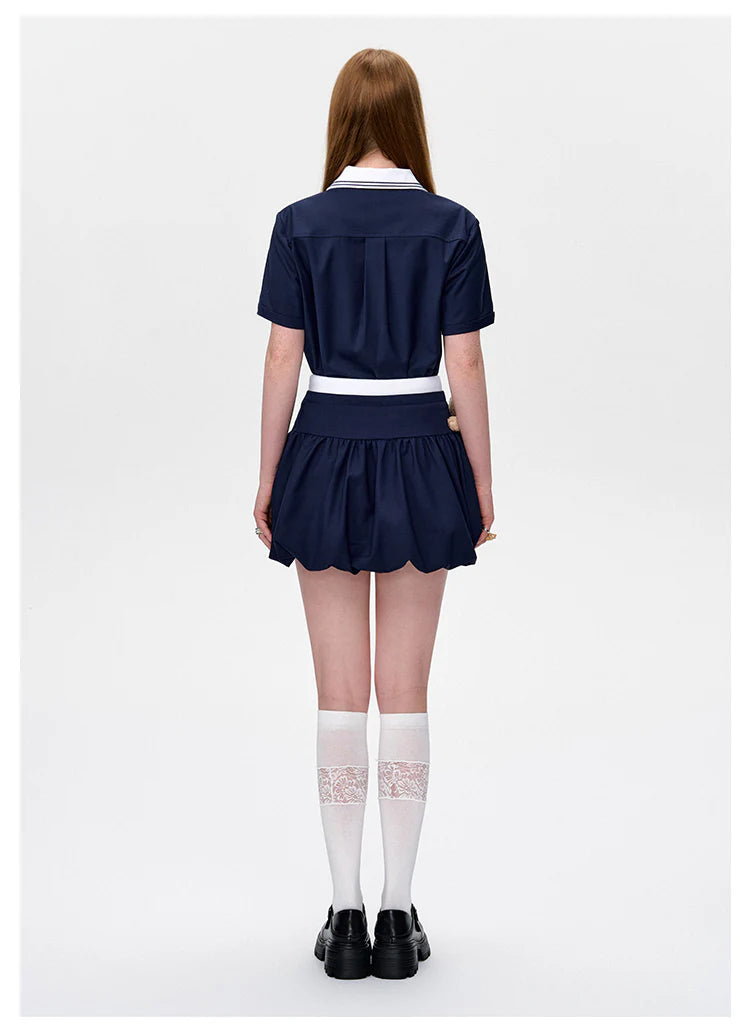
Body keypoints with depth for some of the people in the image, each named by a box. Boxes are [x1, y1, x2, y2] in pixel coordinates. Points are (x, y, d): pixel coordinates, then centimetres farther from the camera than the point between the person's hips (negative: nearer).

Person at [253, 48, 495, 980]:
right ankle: (398, 917, 13)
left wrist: (269, 482, 5)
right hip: (420, 460, 0)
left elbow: (282, 360, -3)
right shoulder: (452, 227, -2)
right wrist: (482, 483, 5)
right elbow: (464, 364, -3)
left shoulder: (301, 224, -2)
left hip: (326, 458, 0)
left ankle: (345, 917, 13)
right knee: (406, 693, 7)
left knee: (340, 695, 8)